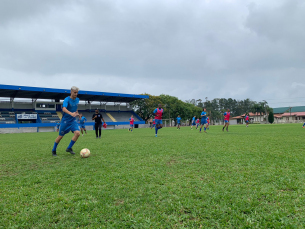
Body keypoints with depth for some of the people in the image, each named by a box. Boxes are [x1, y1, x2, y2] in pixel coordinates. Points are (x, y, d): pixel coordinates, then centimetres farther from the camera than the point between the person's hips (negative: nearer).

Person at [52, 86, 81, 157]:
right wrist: (71, 113, -50)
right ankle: (53, 150, 26)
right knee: (61, 136, 5)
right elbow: (64, 109, -35)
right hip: (65, 120, -5)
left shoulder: (77, 100, 3)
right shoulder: (67, 99, -17)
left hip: (73, 120, 5)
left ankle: (69, 148, 1)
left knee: (77, 133, -16)